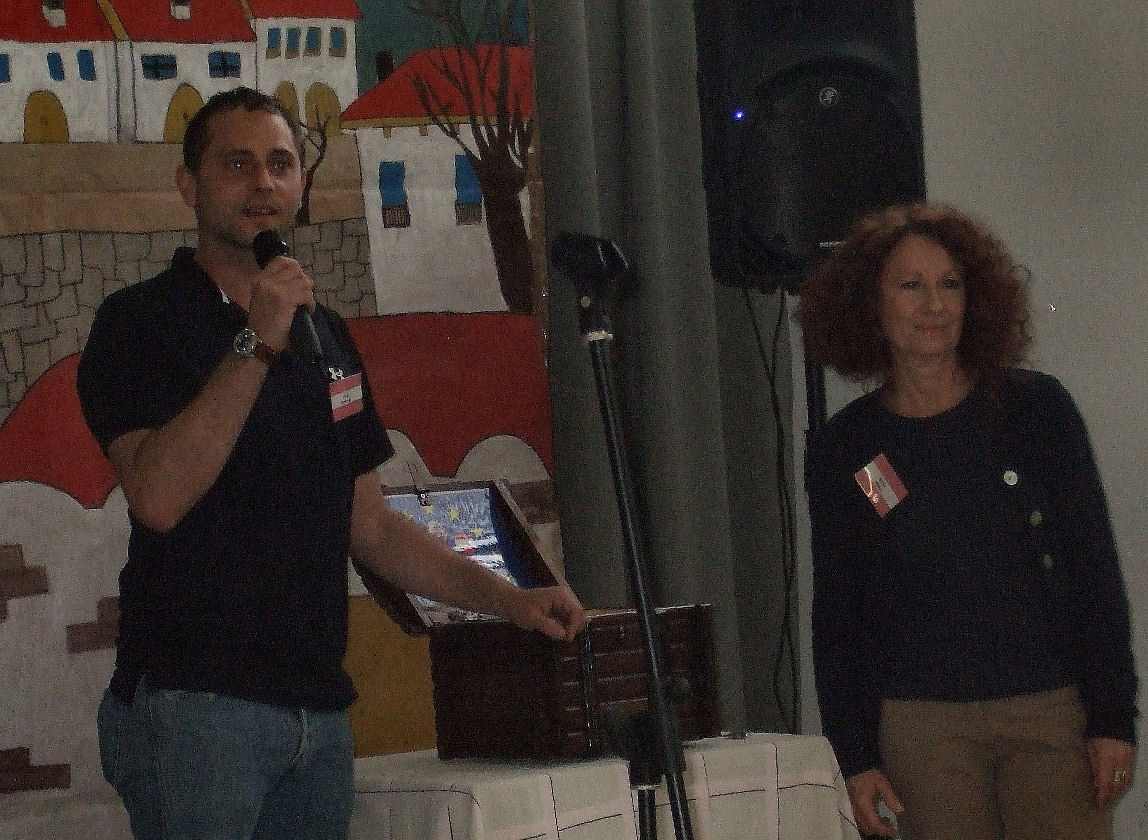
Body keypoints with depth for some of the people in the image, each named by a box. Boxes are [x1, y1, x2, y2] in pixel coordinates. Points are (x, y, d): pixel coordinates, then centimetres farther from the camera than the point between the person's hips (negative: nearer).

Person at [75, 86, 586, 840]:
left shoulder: (326, 334, 18)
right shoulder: (141, 323, -3)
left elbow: (369, 525, 22)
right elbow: (157, 495, -20)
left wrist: (508, 599, 12)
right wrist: (256, 346, -20)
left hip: (318, 711, 6)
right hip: (193, 701, -6)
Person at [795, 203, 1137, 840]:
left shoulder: (1035, 408, 3)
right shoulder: (841, 448, 5)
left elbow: (1095, 570, 2)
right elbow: (836, 613, 8)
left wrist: (1113, 716, -3)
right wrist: (855, 756, 3)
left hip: (1054, 713, -1)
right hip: (922, 724, 1)